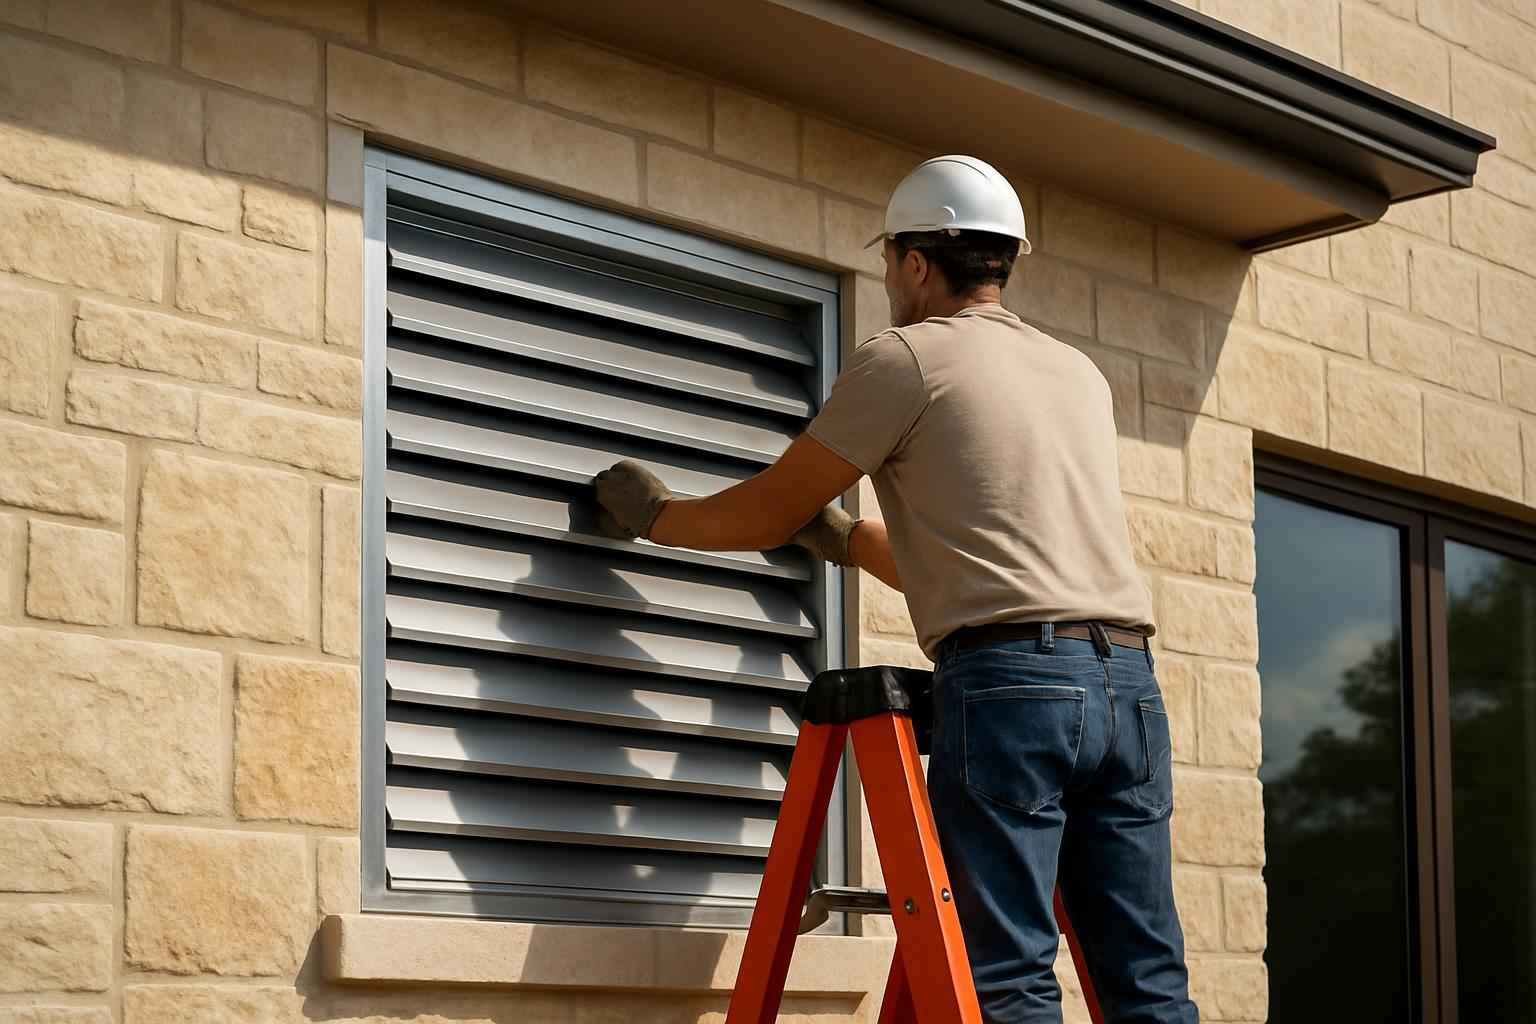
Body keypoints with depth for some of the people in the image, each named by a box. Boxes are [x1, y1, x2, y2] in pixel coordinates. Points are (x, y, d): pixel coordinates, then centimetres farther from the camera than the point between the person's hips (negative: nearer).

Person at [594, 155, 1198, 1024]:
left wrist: (657, 515, 29)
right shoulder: (1081, 374, 25)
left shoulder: (905, 358, 5)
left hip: (1008, 678, -6)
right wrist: (846, 538, 45)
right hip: (1130, 678, 7)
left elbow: (769, 512, 11)